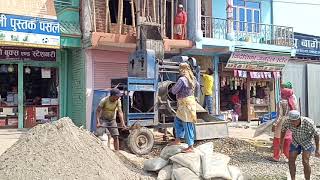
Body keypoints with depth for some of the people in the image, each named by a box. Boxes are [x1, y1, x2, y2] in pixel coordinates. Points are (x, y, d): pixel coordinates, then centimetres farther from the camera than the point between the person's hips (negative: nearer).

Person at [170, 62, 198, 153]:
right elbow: (197, 85, 27)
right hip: (191, 101, 9)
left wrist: (172, 88, 9)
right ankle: (177, 139, 27)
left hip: (186, 104, -9)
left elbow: (174, 91, -12)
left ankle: (190, 147, 3)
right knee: (177, 120, 20)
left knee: (187, 125, -3)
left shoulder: (182, 79, -19)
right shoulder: (192, 78, 7)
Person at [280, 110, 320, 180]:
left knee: (305, 162, -16)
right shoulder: (288, 122, -28)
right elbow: (283, 130, -4)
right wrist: (281, 143, 3)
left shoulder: (308, 123, -36)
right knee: (291, 161, -4)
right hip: (295, 142, 3)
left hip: (307, 142, -3)